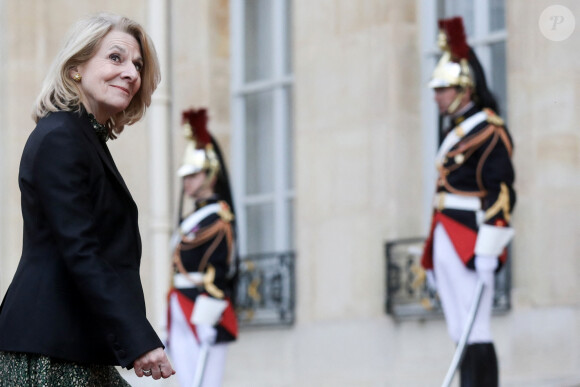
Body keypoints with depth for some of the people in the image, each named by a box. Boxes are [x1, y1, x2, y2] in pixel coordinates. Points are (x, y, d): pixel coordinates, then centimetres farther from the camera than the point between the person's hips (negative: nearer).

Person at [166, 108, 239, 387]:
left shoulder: (217, 217, -7)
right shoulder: (192, 218, 21)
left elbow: (219, 272, -15)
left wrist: (206, 320, -21)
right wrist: (172, 325, 21)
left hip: (205, 315, -9)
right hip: (184, 321, 9)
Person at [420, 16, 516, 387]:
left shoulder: (490, 131, -7)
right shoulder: (456, 132, 21)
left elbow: (502, 192, -16)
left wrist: (488, 249, -23)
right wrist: (435, 258, 22)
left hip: (471, 245, -9)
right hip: (449, 245, 9)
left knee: (475, 333, -12)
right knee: (462, 335, 7)